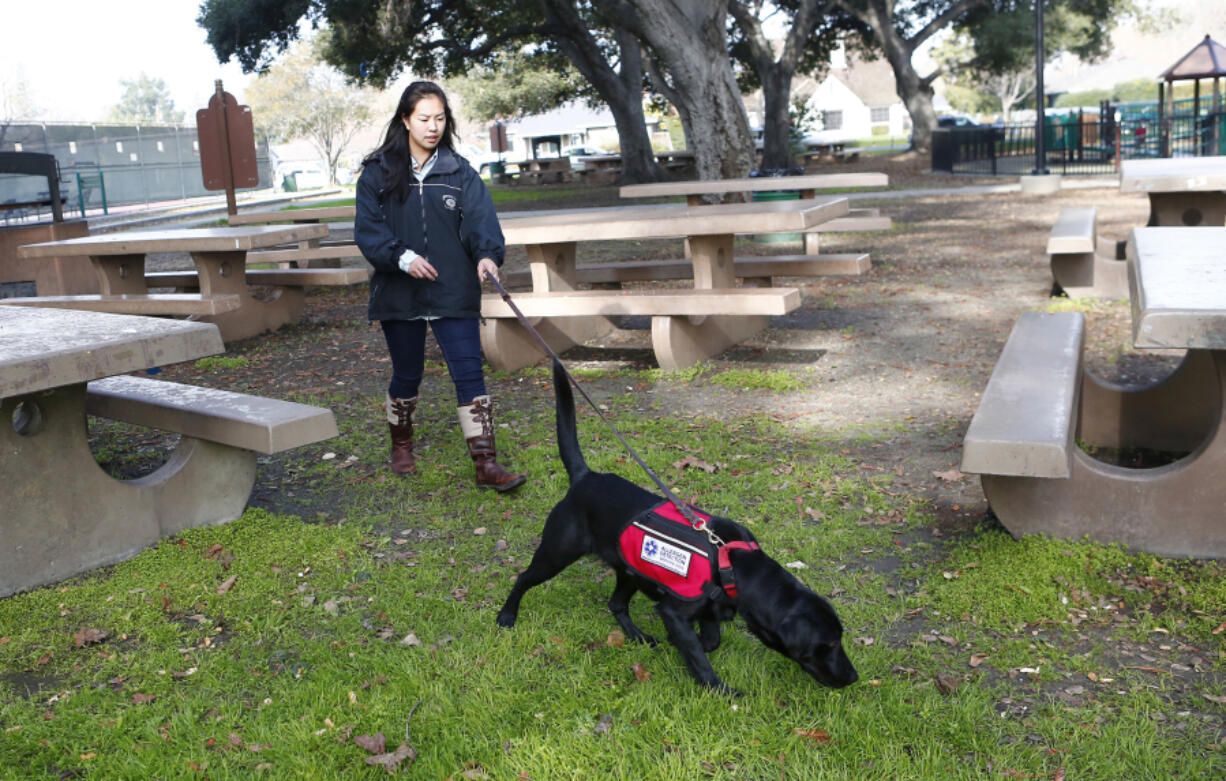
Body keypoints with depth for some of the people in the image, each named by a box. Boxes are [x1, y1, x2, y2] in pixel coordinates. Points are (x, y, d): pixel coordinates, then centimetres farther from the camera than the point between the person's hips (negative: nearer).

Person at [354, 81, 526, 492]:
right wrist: (402, 257, -21)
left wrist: (488, 254, -28)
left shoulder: (459, 172, 4)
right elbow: (367, 228, -4)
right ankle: (401, 446, 39)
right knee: (406, 374, 14)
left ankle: (486, 464, -4)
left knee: (469, 372, -8)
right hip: (399, 293, 0)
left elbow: (480, 218, -8)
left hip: (454, 293, 0)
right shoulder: (378, 173, 1)